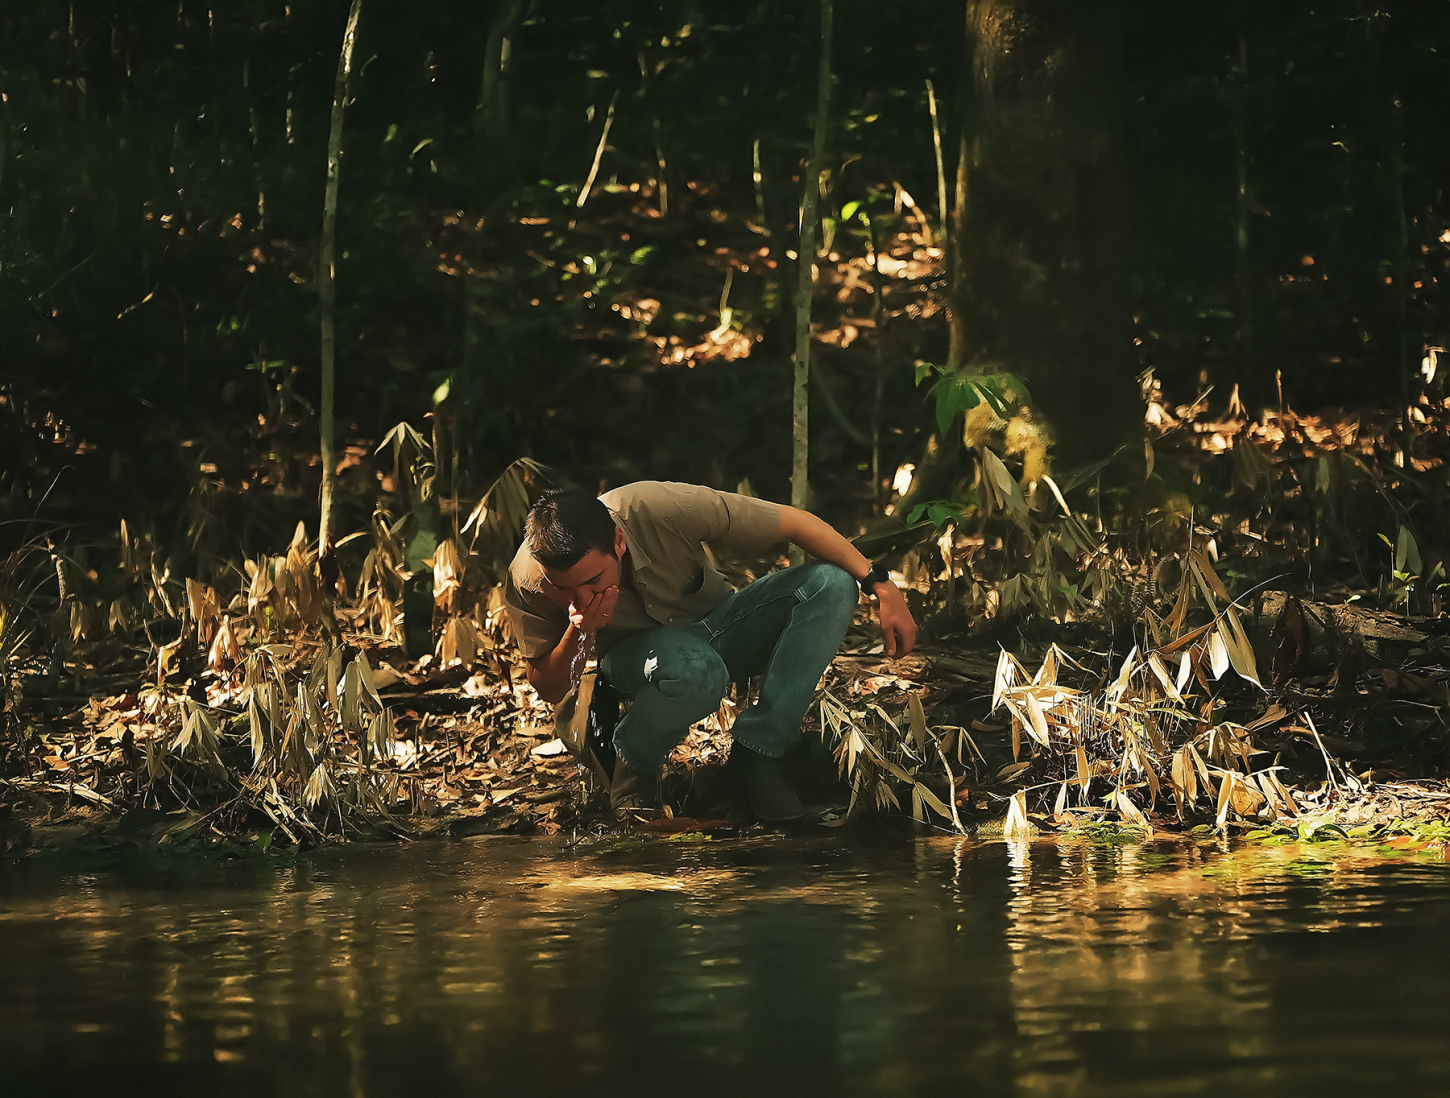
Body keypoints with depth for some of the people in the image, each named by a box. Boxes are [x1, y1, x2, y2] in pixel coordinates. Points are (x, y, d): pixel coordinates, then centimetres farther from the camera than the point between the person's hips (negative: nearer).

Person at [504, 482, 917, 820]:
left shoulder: (665, 510, -33)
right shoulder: (527, 583, -28)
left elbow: (793, 522, -21)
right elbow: (549, 691, -14)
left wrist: (881, 586, -22)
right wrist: (579, 633, -34)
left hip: (716, 625, 3)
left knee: (831, 584, -25)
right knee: (694, 670, -41)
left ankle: (756, 749, -20)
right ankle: (633, 758, -9)